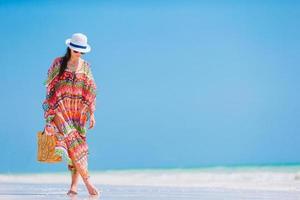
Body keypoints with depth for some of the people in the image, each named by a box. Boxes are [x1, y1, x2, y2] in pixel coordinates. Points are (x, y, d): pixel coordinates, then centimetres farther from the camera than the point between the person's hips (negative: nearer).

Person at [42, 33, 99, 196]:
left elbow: (90, 92, 11)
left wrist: (92, 113, 6)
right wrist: (49, 110, 0)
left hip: (78, 111, 3)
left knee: (78, 144, -4)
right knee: (71, 141, -19)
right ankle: (87, 181, -22)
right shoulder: (58, 63, 3)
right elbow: (50, 87, 4)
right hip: (60, 109, -3)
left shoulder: (85, 66, 10)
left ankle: (74, 185, 0)